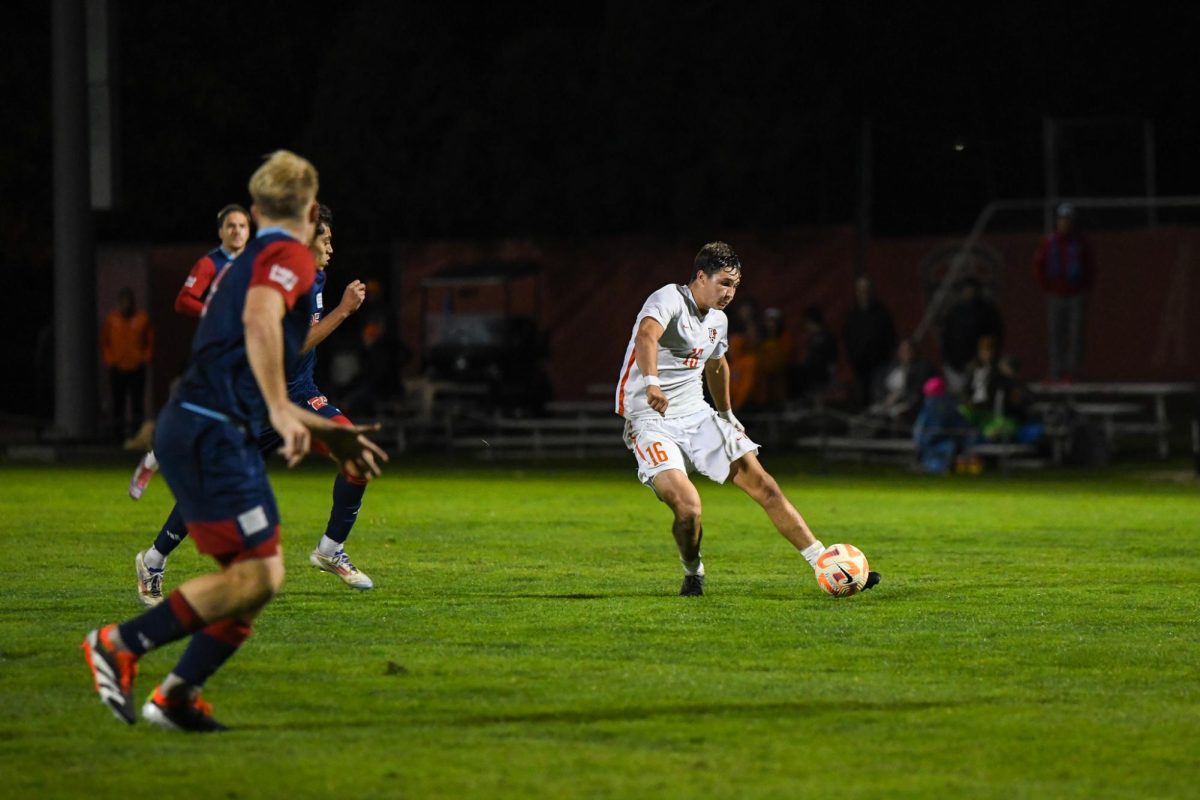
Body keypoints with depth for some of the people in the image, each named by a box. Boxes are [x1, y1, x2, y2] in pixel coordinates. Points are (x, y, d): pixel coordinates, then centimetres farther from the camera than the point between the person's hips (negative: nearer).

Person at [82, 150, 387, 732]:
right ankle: (120, 645, -11)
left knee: (253, 575, 10)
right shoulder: (289, 256, -3)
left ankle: (176, 697, 10)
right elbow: (259, 321, -26)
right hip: (214, 433, -10)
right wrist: (281, 412, -29)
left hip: (192, 426, 10)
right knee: (258, 573, -13)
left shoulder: (247, 263, 26)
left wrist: (330, 434, 33)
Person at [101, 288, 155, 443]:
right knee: (118, 404, 0)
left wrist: (145, 359, -1)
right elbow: (104, 343, 13)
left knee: (137, 404, -4)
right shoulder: (111, 319, 7)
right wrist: (110, 360, 2)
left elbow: (150, 342, 10)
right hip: (117, 370, 1)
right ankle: (118, 435, 3)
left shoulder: (142, 318, 5)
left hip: (136, 368, -1)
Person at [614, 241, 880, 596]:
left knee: (764, 485, -1)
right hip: (652, 420, -7)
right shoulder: (669, 300, -16)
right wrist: (651, 383, -55)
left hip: (697, 415, 7)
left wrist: (727, 415, 39)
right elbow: (646, 336, -38)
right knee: (688, 506, -26)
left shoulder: (718, 320, 10)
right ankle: (693, 574, 5)